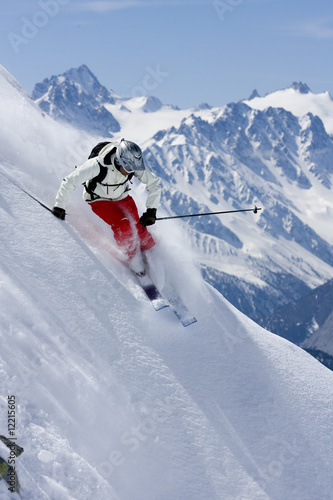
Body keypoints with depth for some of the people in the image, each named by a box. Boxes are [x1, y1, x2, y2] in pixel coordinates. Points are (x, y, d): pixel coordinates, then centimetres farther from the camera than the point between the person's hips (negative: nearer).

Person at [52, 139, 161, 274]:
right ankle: (136, 264, -6)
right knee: (123, 226, -24)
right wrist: (59, 207, -22)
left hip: (122, 198, 4)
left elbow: (154, 184, -11)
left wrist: (151, 211, -16)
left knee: (139, 229, -10)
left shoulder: (135, 164, -26)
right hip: (100, 200, -4)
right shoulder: (98, 165, -37)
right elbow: (69, 182, -27)